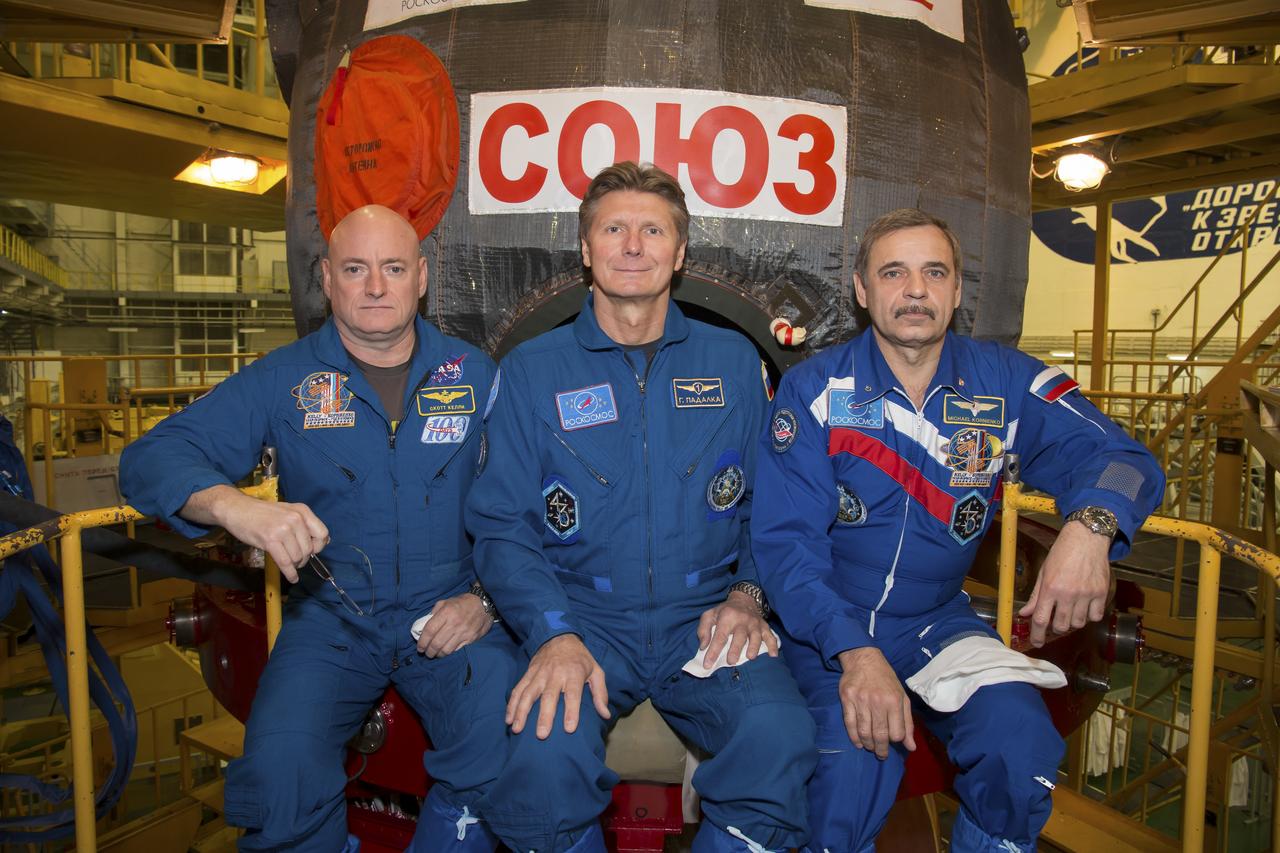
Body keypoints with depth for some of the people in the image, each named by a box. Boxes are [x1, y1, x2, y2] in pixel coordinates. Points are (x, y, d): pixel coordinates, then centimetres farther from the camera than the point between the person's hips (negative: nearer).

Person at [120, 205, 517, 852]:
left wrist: (485, 596, -9)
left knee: (508, 746, -25)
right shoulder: (283, 380, 3)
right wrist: (233, 506, -25)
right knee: (278, 770, -24)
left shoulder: (475, 375, 5)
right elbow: (152, 458, -4)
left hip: (450, 614, 0)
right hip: (330, 617, 1)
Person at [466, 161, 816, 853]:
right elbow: (501, 527, 0)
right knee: (546, 755, -29)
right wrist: (555, 633, -15)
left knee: (779, 734, -27)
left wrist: (746, 595, -5)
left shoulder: (733, 362, 9)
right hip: (582, 615, -1)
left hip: (703, 619, 1)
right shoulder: (533, 370, 4)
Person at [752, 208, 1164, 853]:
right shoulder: (814, 389, -9)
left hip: (937, 622, 3)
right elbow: (785, 538, -14)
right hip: (826, 625, -2)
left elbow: (1116, 454, -6)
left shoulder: (1006, 383, 0)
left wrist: (1091, 524, -31)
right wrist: (855, 652, -28)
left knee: (1021, 742, -21)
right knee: (853, 762, -26)